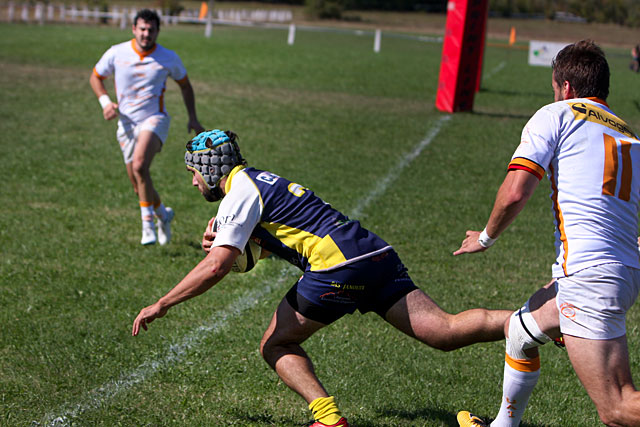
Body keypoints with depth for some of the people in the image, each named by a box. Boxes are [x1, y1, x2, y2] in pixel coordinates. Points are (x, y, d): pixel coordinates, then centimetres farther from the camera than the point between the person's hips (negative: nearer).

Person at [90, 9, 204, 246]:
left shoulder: (168, 58, -4)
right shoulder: (116, 53, -4)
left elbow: (185, 85, 13)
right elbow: (95, 77, 11)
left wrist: (193, 118, 7)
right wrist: (105, 101, -6)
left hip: (154, 119, -3)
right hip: (127, 122, 3)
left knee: (139, 166, -30)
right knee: (138, 186, 7)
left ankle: (148, 224, -20)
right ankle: (162, 213, 38)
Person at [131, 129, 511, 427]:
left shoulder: (241, 190, 1)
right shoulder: (261, 181, 28)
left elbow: (216, 268, -9)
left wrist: (161, 305, 0)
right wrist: (220, 240, 21)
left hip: (340, 265, -8)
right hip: (378, 255, 8)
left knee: (276, 346, 7)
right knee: (445, 331, -3)